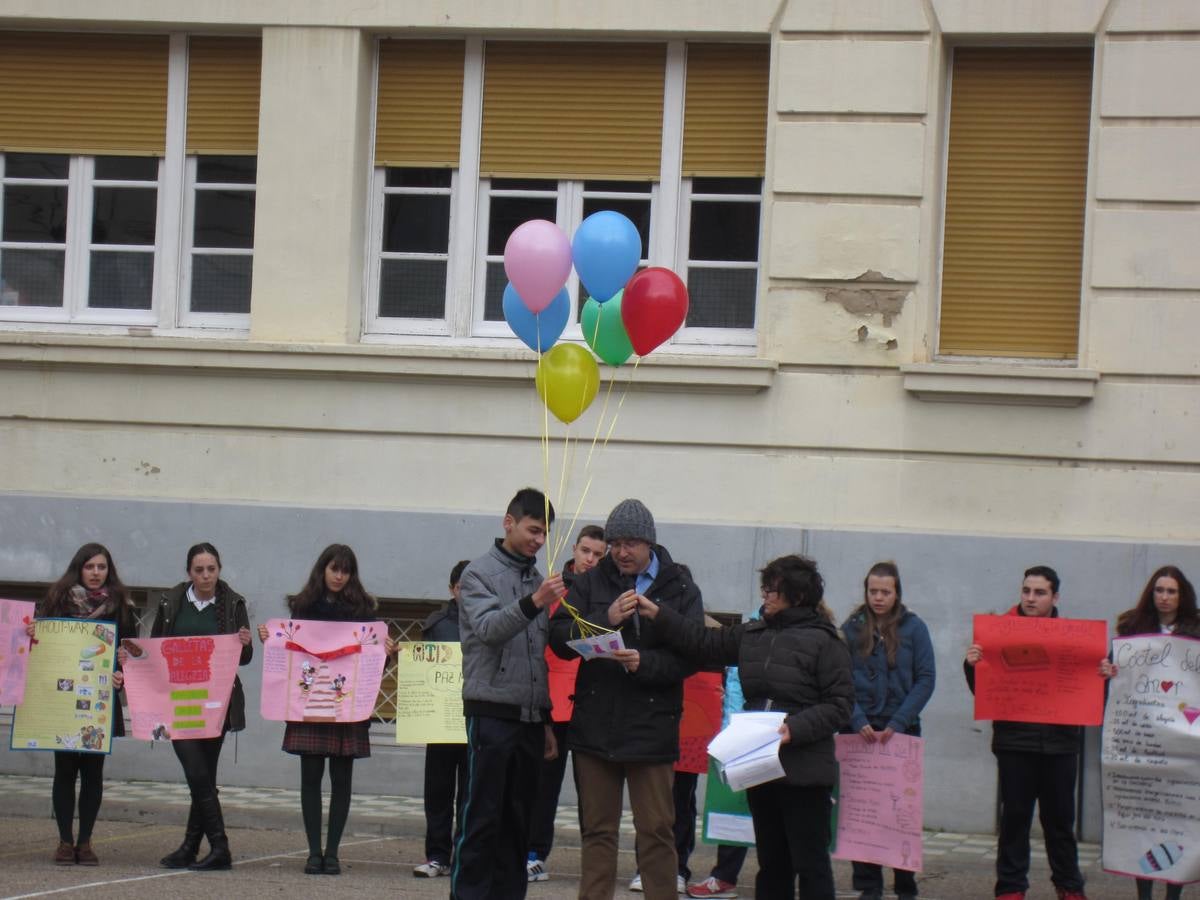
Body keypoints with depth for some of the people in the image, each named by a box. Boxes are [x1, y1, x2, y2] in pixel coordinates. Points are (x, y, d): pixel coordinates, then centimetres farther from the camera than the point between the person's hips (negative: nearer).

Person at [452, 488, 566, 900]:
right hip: (492, 713, -6)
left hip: (529, 717, 6)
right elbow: (489, 628, -18)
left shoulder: (537, 579, 15)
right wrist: (532, 603, -34)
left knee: (518, 820, 7)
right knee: (482, 818, -7)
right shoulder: (481, 572, -2)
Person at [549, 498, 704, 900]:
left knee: (656, 830, 0)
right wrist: (606, 620, -17)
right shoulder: (591, 583, 7)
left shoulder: (681, 590, 2)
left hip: (651, 727, -2)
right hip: (594, 726, 2)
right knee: (597, 829, 9)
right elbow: (560, 638, -2)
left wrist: (644, 663, -22)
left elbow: (691, 655, -6)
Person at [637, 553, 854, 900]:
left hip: (805, 771, -7)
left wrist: (795, 728, -22)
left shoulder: (824, 642, -8)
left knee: (810, 863, -4)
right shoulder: (752, 635, 12)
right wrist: (658, 615, 3)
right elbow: (704, 643, 11)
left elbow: (839, 705, -11)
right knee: (771, 862, 14)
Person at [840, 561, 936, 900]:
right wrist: (859, 722, -14)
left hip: (902, 731, -1)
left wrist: (896, 724, -11)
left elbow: (926, 680, -3)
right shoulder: (851, 629, 3)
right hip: (859, 731, 1)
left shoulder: (913, 628, 1)